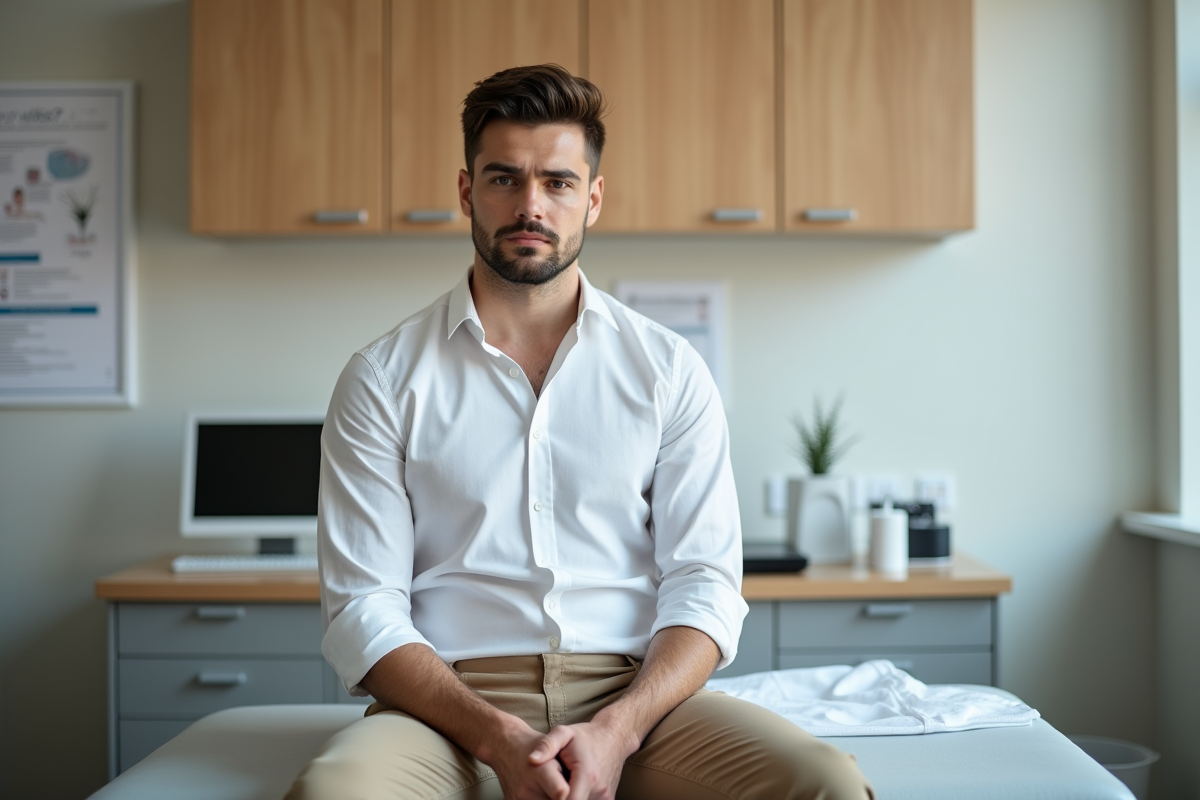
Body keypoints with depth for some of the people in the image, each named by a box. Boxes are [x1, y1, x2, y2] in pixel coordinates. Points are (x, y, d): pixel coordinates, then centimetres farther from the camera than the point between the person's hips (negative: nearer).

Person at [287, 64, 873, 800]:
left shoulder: (669, 371, 9)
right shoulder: (384, 380, 5)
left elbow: (706, 586, 3)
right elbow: (363, 607, -1)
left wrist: (614, 731, -14)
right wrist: (497, 738, -15)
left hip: (634, 695, 2)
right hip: (452, 706, -1)